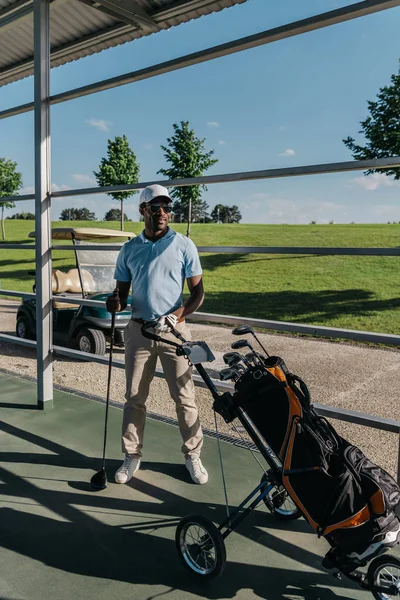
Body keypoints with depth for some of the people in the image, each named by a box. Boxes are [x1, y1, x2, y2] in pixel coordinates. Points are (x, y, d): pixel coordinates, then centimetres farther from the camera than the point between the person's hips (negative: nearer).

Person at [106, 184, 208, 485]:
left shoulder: (184, 245, 0)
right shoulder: (130, 249, 7)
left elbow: (198, 292, 0)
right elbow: (122, 291, 12)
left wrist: (179, 314, -18)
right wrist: (117, 302, -12)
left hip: (173, 330, -2)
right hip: (139, 330, 3)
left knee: (184, 396, 2)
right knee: (134, 397, 8)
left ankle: (193, 455, 18)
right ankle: (132, 456, 22)